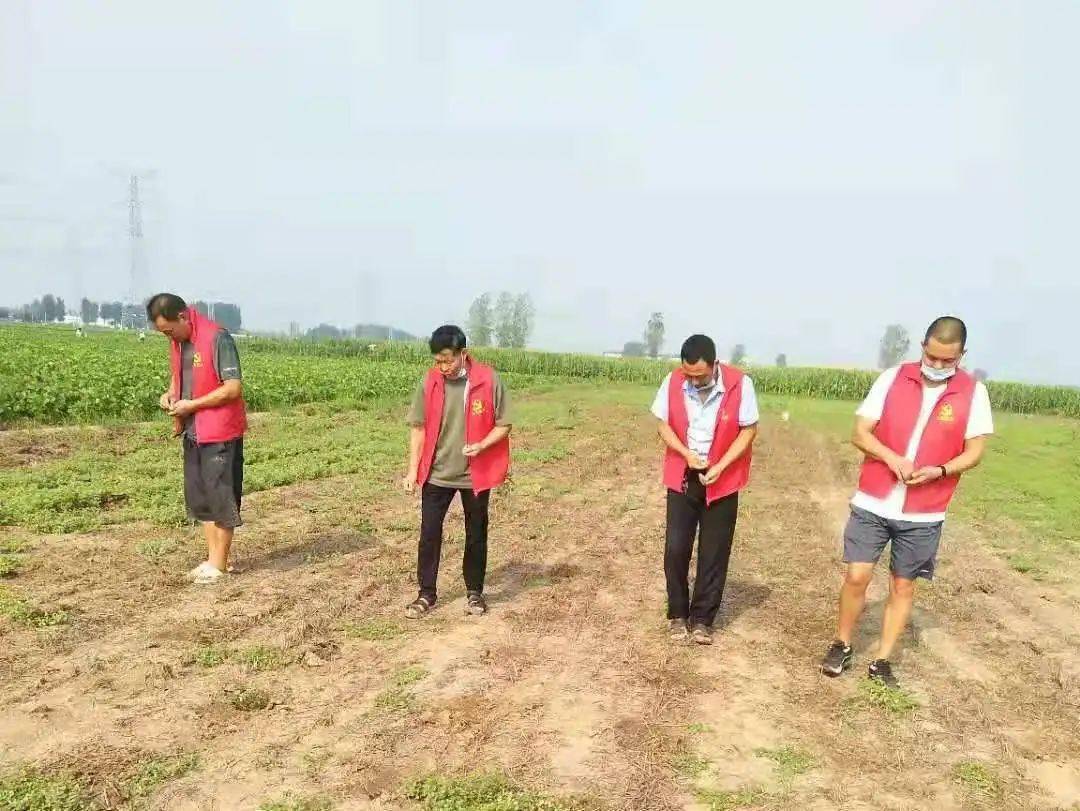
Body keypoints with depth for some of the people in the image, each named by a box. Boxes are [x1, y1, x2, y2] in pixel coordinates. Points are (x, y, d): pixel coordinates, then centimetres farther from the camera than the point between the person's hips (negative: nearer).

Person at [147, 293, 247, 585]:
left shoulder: (217, 338, -16)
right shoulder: (179, 342, 9)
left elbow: (234, 388, -19)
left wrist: (191, 405, -16)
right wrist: (170, 394, 3)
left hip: (220, 433, -9)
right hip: (193, 432, 9)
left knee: (220, 497, 1)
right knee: (199, 496, 13)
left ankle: (219, 564, 12)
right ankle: (213, 558, 25)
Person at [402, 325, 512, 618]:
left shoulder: (489, 380, -12)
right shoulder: (429, 382, -5)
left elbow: (504, 425, -5)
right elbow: (419, 427, 2)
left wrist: (481, 445, -23)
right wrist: (413, 469, 0)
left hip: (476, 475, -1)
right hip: (437, 474, 2)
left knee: (476, 535, 11)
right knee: (429, 534, 5)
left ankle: (474, 592, 29)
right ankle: (427, 593, 20)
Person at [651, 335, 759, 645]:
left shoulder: (740, 384, -17)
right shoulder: (672, 382, -12)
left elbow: (749, 430, -8)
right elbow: (663, 424, -1)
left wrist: (720, 466, -18)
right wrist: (686, 454, -17)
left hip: (722, 480, -1)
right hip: (682, 477, 1)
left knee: (714, 553, 5)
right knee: (676, 548, 1)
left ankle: (702, 619, 19)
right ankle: (677, 614, 19)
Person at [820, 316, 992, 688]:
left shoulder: (974, 392, -3)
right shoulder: (893, 378, -4)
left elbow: (974, 451, -1)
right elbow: (860, 433, -4)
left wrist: (939, 471, -20)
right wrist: (892, 458, -22)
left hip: (924, 514, 1)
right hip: (873, 503, 0)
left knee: (903, 586, 9)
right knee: (857, 576, -1)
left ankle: (882, 661, 23)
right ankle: (841, 646, 21)